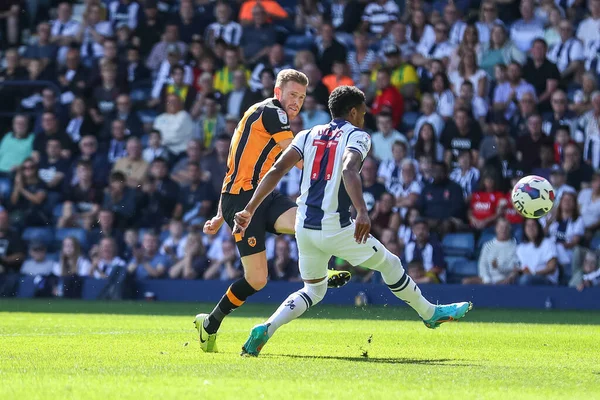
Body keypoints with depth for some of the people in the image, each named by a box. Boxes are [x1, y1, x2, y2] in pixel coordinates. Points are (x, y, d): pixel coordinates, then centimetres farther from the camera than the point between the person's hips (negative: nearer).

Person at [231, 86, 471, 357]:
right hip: (335, 228, -5)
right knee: (390, 265, 17)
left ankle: (265, 329, -2)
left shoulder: (308, 136, 13)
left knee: (313, 289, 20)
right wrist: (362, 212, -36)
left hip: (304, 227, 5)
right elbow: (349, 170, -23)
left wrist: (249, 210, 0)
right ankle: (430, 314, 32)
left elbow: (277, 170, 1)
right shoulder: (357, 136, -1)